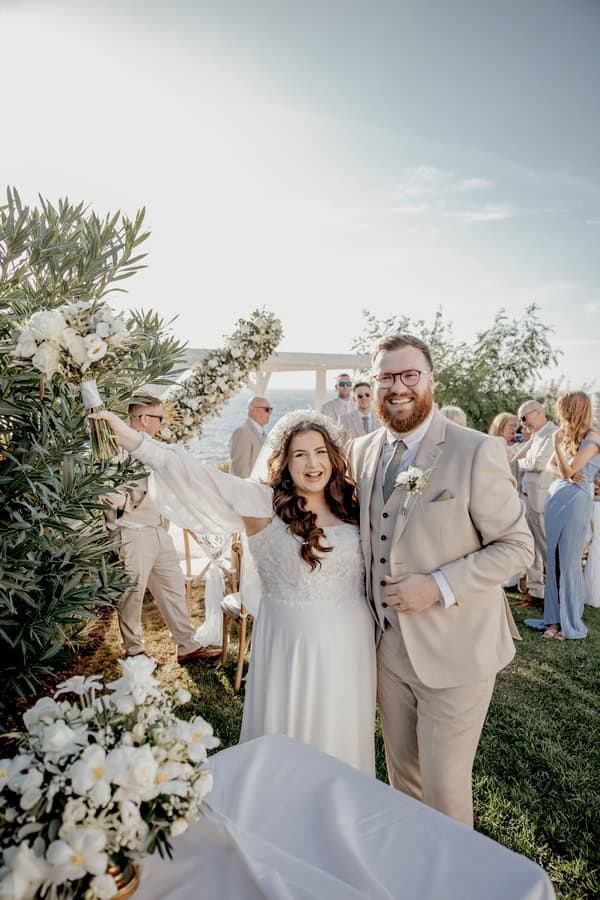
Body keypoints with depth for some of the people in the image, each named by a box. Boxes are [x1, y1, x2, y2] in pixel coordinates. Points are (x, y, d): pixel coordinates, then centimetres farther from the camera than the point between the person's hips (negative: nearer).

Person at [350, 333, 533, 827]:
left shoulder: (477, 451, -16)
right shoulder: (364, 450, 1)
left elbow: (517, 545, -13)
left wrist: (439, 587, -24)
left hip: (454, 652, -5)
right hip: (389, 646, 5)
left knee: (444, 785, 11)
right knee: (401, 772, 23)